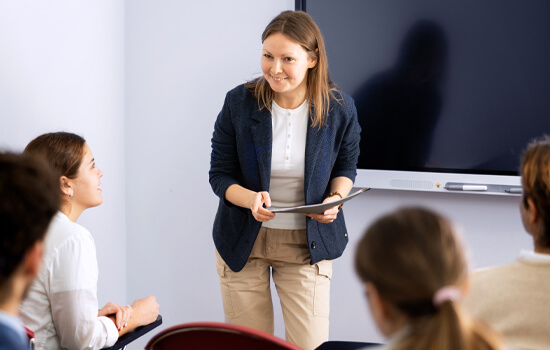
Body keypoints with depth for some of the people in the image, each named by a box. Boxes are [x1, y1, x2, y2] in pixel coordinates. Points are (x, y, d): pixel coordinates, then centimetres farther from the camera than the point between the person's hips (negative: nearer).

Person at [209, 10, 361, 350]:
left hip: (307, 243, 0)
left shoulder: (339, 108, -10)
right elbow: (220, 175, -5)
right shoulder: (239, 102, -12)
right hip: (244, 241, 0)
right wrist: (250, 198, -26)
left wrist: (335, 198, -14)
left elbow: (346, 166, 8)